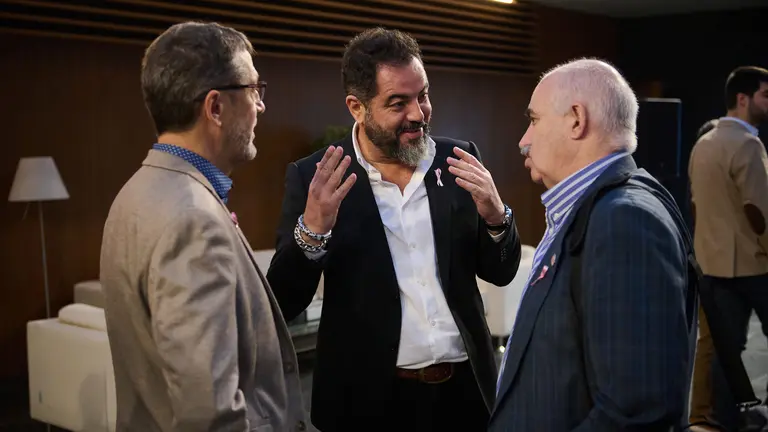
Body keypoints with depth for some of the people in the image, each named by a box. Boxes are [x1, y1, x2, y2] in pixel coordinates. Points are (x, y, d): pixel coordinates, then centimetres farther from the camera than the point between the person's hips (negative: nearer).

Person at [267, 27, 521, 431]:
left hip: (465, 387, 2)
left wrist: (495, 215, -16)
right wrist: (312, 230, -27)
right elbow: (284, 303, -10)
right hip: (370, 396, -2)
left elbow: (501, 272, 4)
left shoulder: (457, 160, -2)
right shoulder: (315, 177, -9)